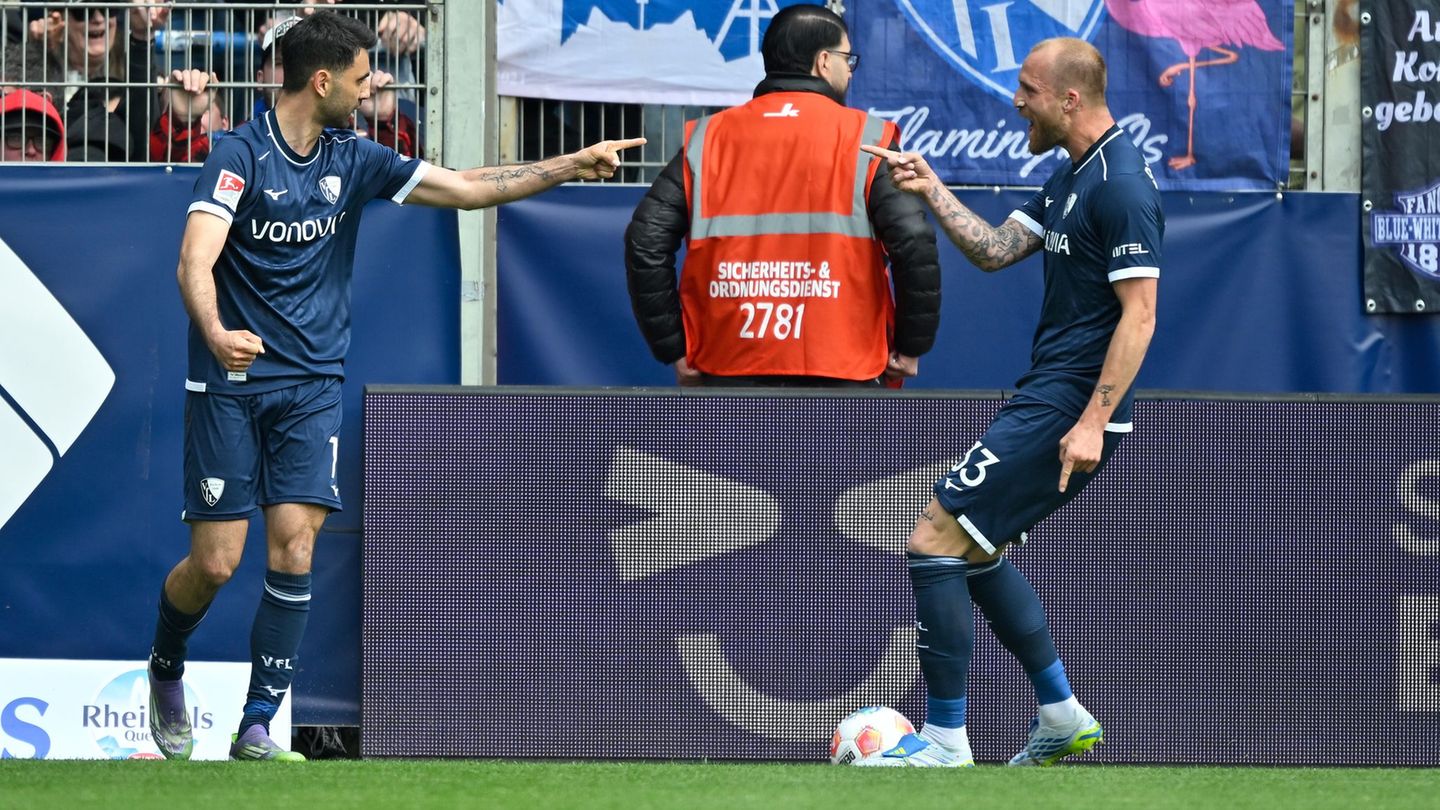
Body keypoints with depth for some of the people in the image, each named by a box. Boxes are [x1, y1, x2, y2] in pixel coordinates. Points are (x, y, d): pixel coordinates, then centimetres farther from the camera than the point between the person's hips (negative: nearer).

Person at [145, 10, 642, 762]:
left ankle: (257, 731, -3)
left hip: (312, 386, 4)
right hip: (230, 385, -4)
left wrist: (576, 163, 10)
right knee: (216, 562, -4)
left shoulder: (353, 159, 8)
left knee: (293, 546, -9)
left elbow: (467, 187, 14)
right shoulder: (239, 155, -11)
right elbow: (195, 261, -22)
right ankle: (165, 670, 28)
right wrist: (215, 332, -42)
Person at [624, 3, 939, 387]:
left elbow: (646, 241, 2)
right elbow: (914, 242, -9)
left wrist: (673, 350, 8)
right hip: (839, 378, -2)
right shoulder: (863, 139, -1)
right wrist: (910, 348, 2)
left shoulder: (707, 138, 7)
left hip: (729, 374, 2)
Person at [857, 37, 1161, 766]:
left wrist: (1093, 422, -24)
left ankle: (944, 742, -4)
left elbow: (1139, 314, -20)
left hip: (1068, 407, -11)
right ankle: (1062, 716, 26)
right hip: (1047, 397, 11)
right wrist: (929, 188, 8)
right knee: (975, 548, 22)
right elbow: (995, 250, 18)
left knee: (933, 541, -10)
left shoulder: (1121, 185, -17)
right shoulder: (1069, 179, 14)